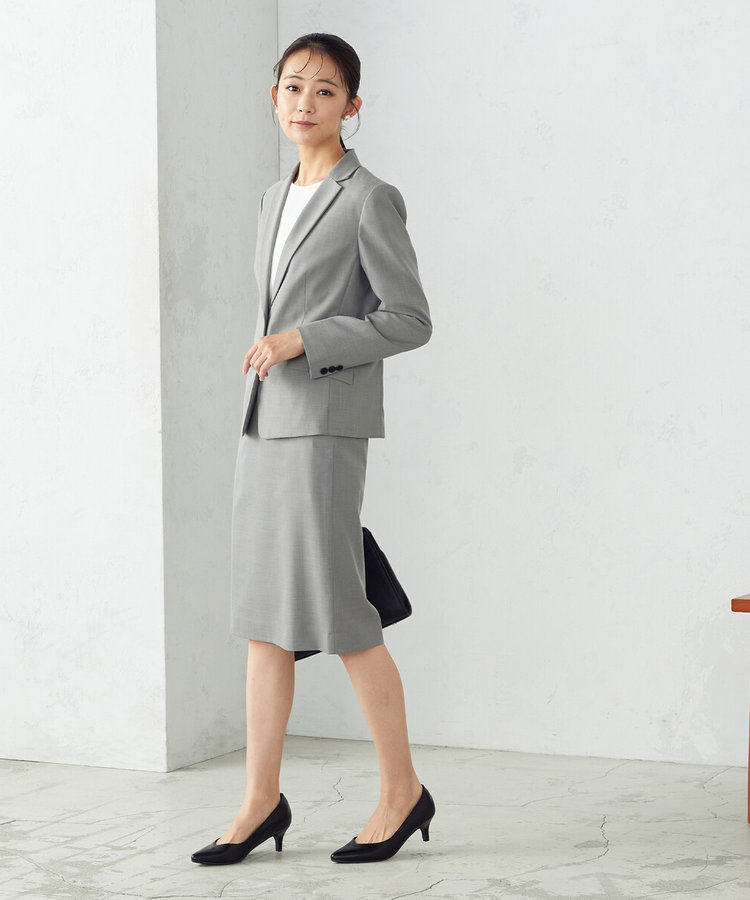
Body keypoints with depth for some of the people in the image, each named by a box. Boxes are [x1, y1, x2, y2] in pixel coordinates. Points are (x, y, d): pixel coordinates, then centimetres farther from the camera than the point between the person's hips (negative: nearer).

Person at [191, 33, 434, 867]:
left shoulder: (370, 200, -5)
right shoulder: (276, 199, 16)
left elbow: (409, 321, -9)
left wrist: (303, 340, -17)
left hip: (328, 422, -7)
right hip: (264, 421, 7)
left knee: (333, 609, -6)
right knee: (263, 615, 7)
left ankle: (402, 789, 9)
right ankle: (262, 799, 13)